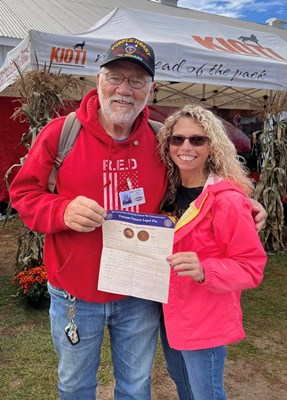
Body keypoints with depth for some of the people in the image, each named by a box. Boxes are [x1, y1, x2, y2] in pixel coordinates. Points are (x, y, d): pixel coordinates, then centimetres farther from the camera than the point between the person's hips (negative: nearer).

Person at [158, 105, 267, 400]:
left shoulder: (227, 201, -21)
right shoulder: (170, 191, 0)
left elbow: (252, 267, -18)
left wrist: (204, 271, -33)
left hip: (205, 321, -7)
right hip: (169, 311, 7)